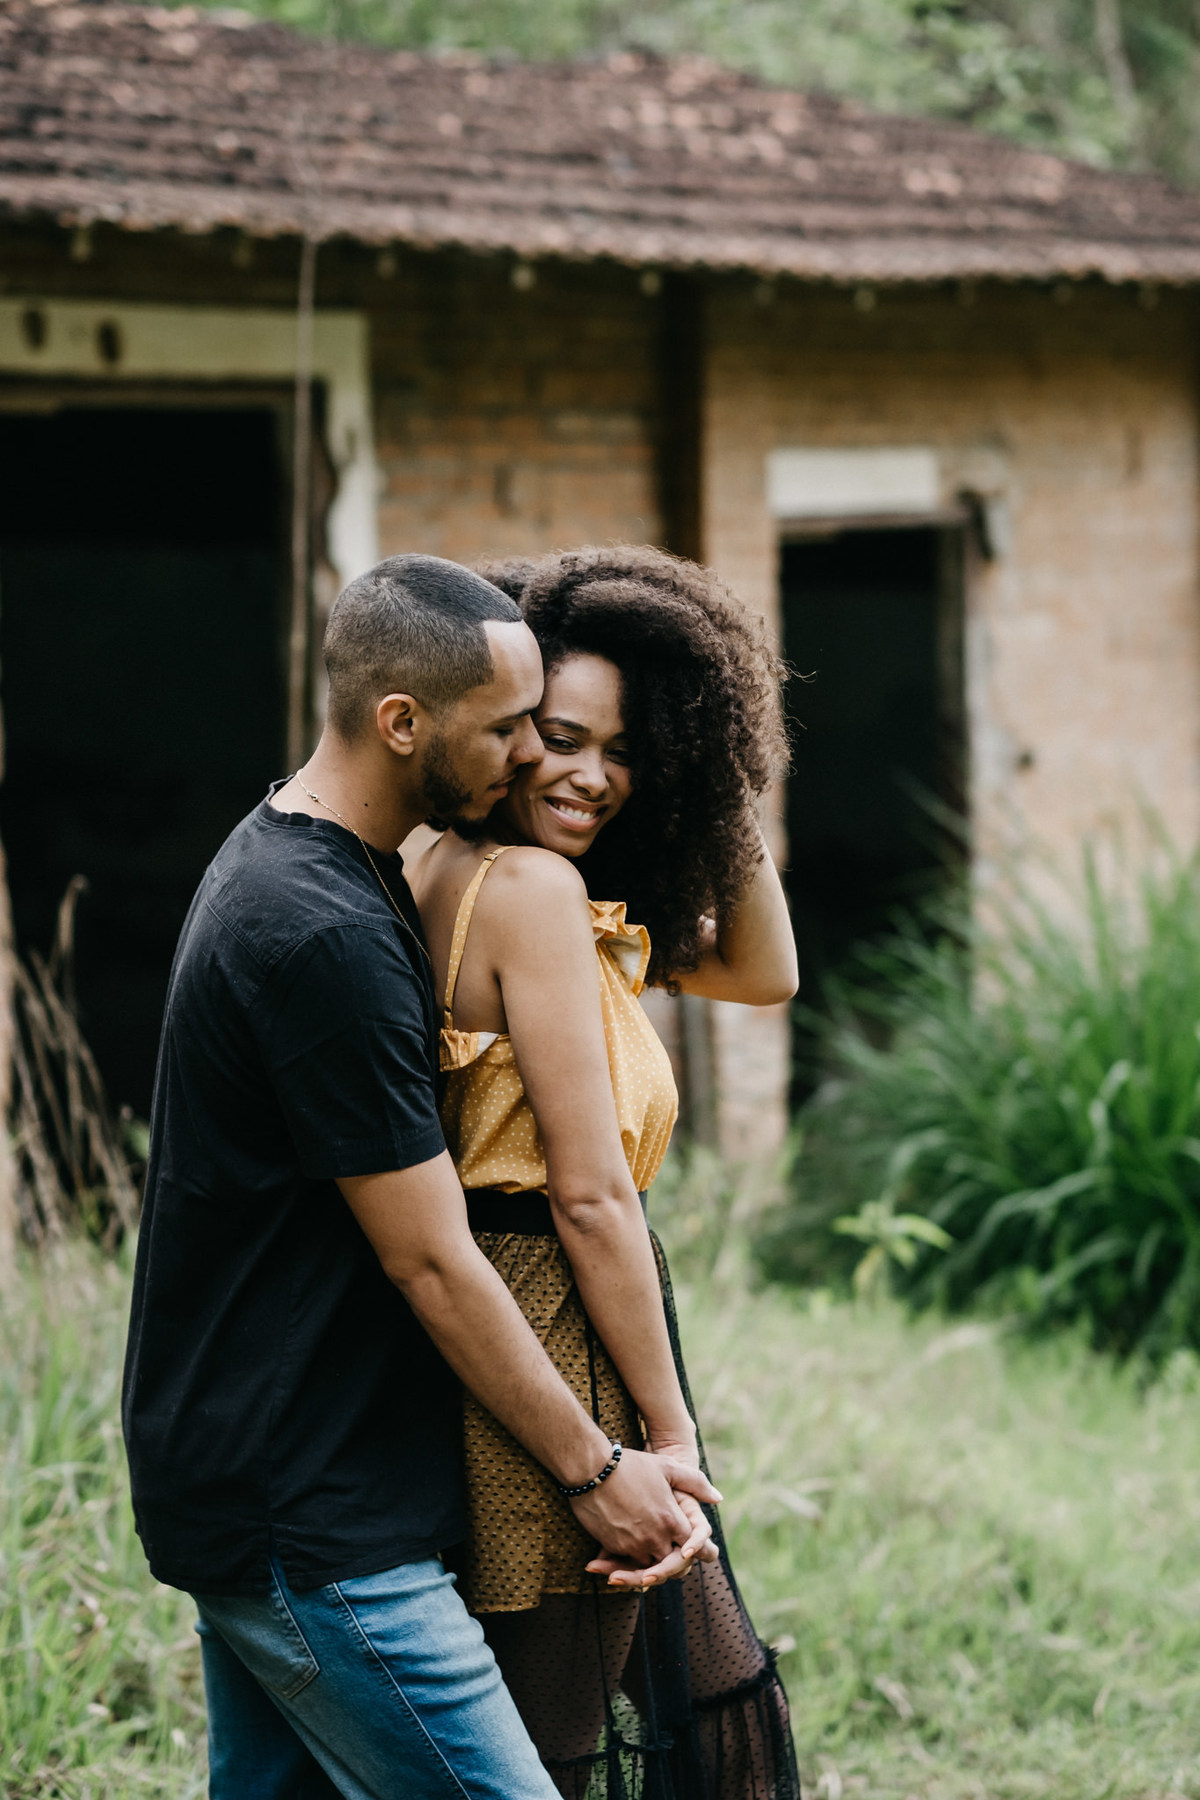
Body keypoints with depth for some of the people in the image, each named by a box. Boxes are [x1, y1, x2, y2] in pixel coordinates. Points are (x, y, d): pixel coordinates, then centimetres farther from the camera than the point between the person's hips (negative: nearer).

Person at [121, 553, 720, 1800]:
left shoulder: (276, 859, 10)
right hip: (310, 1528, -10)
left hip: (236, 1485, 10)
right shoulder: (323, 936, -22)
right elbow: (430, 1263, -17)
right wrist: (591, 1468, -9)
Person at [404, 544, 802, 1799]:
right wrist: (667, 1428, -14)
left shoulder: (447, 870, 10)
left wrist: (722, 798, 4)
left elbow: (760, 972, 17)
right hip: (550, 1360, -10)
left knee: (703, 1697, 21)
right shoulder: (530, 888, -19)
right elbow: (589, 1196, -20)